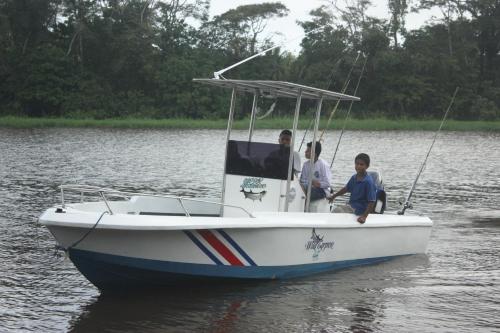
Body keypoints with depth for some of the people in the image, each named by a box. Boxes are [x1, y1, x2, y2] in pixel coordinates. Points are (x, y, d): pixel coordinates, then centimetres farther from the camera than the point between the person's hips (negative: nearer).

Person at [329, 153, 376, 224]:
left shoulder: (368, 182, -20)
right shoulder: (354, 178, 3)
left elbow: (372, 202, -22)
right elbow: (346, 188, 23)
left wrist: (364, 216, -30)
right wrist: (333, 196, 32)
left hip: (360, 212, -8)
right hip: (351, 207, 8)